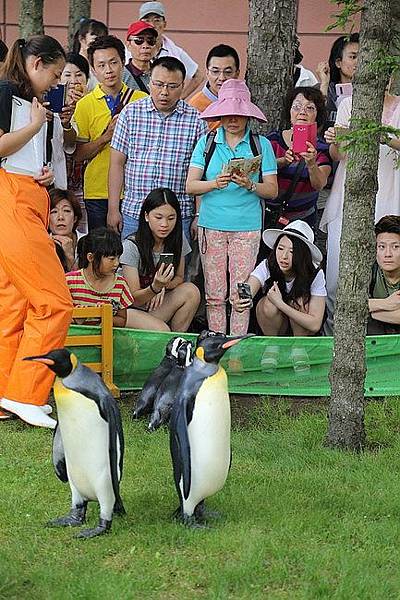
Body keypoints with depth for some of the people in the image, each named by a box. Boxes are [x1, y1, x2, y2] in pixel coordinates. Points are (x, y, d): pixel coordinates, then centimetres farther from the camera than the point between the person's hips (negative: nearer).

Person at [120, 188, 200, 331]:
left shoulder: (178, 240, -3)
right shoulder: (131, 246, -18)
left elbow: (179, 278, 9)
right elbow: (133, 298, -16)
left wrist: (163, 286, -15)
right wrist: (155, 287, -37)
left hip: (154, 306, 6)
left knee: (191, 291, -19)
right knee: (161, 330, -33)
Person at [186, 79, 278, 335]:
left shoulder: (261, 145, 5)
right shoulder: (206, 142, 8)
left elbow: (272, 190, 2)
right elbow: (191, 185, 3)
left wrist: (250, 185, -16)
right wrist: (216, 183, -15)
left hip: (247, 226, -1)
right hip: (212, 225, 1)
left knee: (242, 292, -3)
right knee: (215, 292, 1)